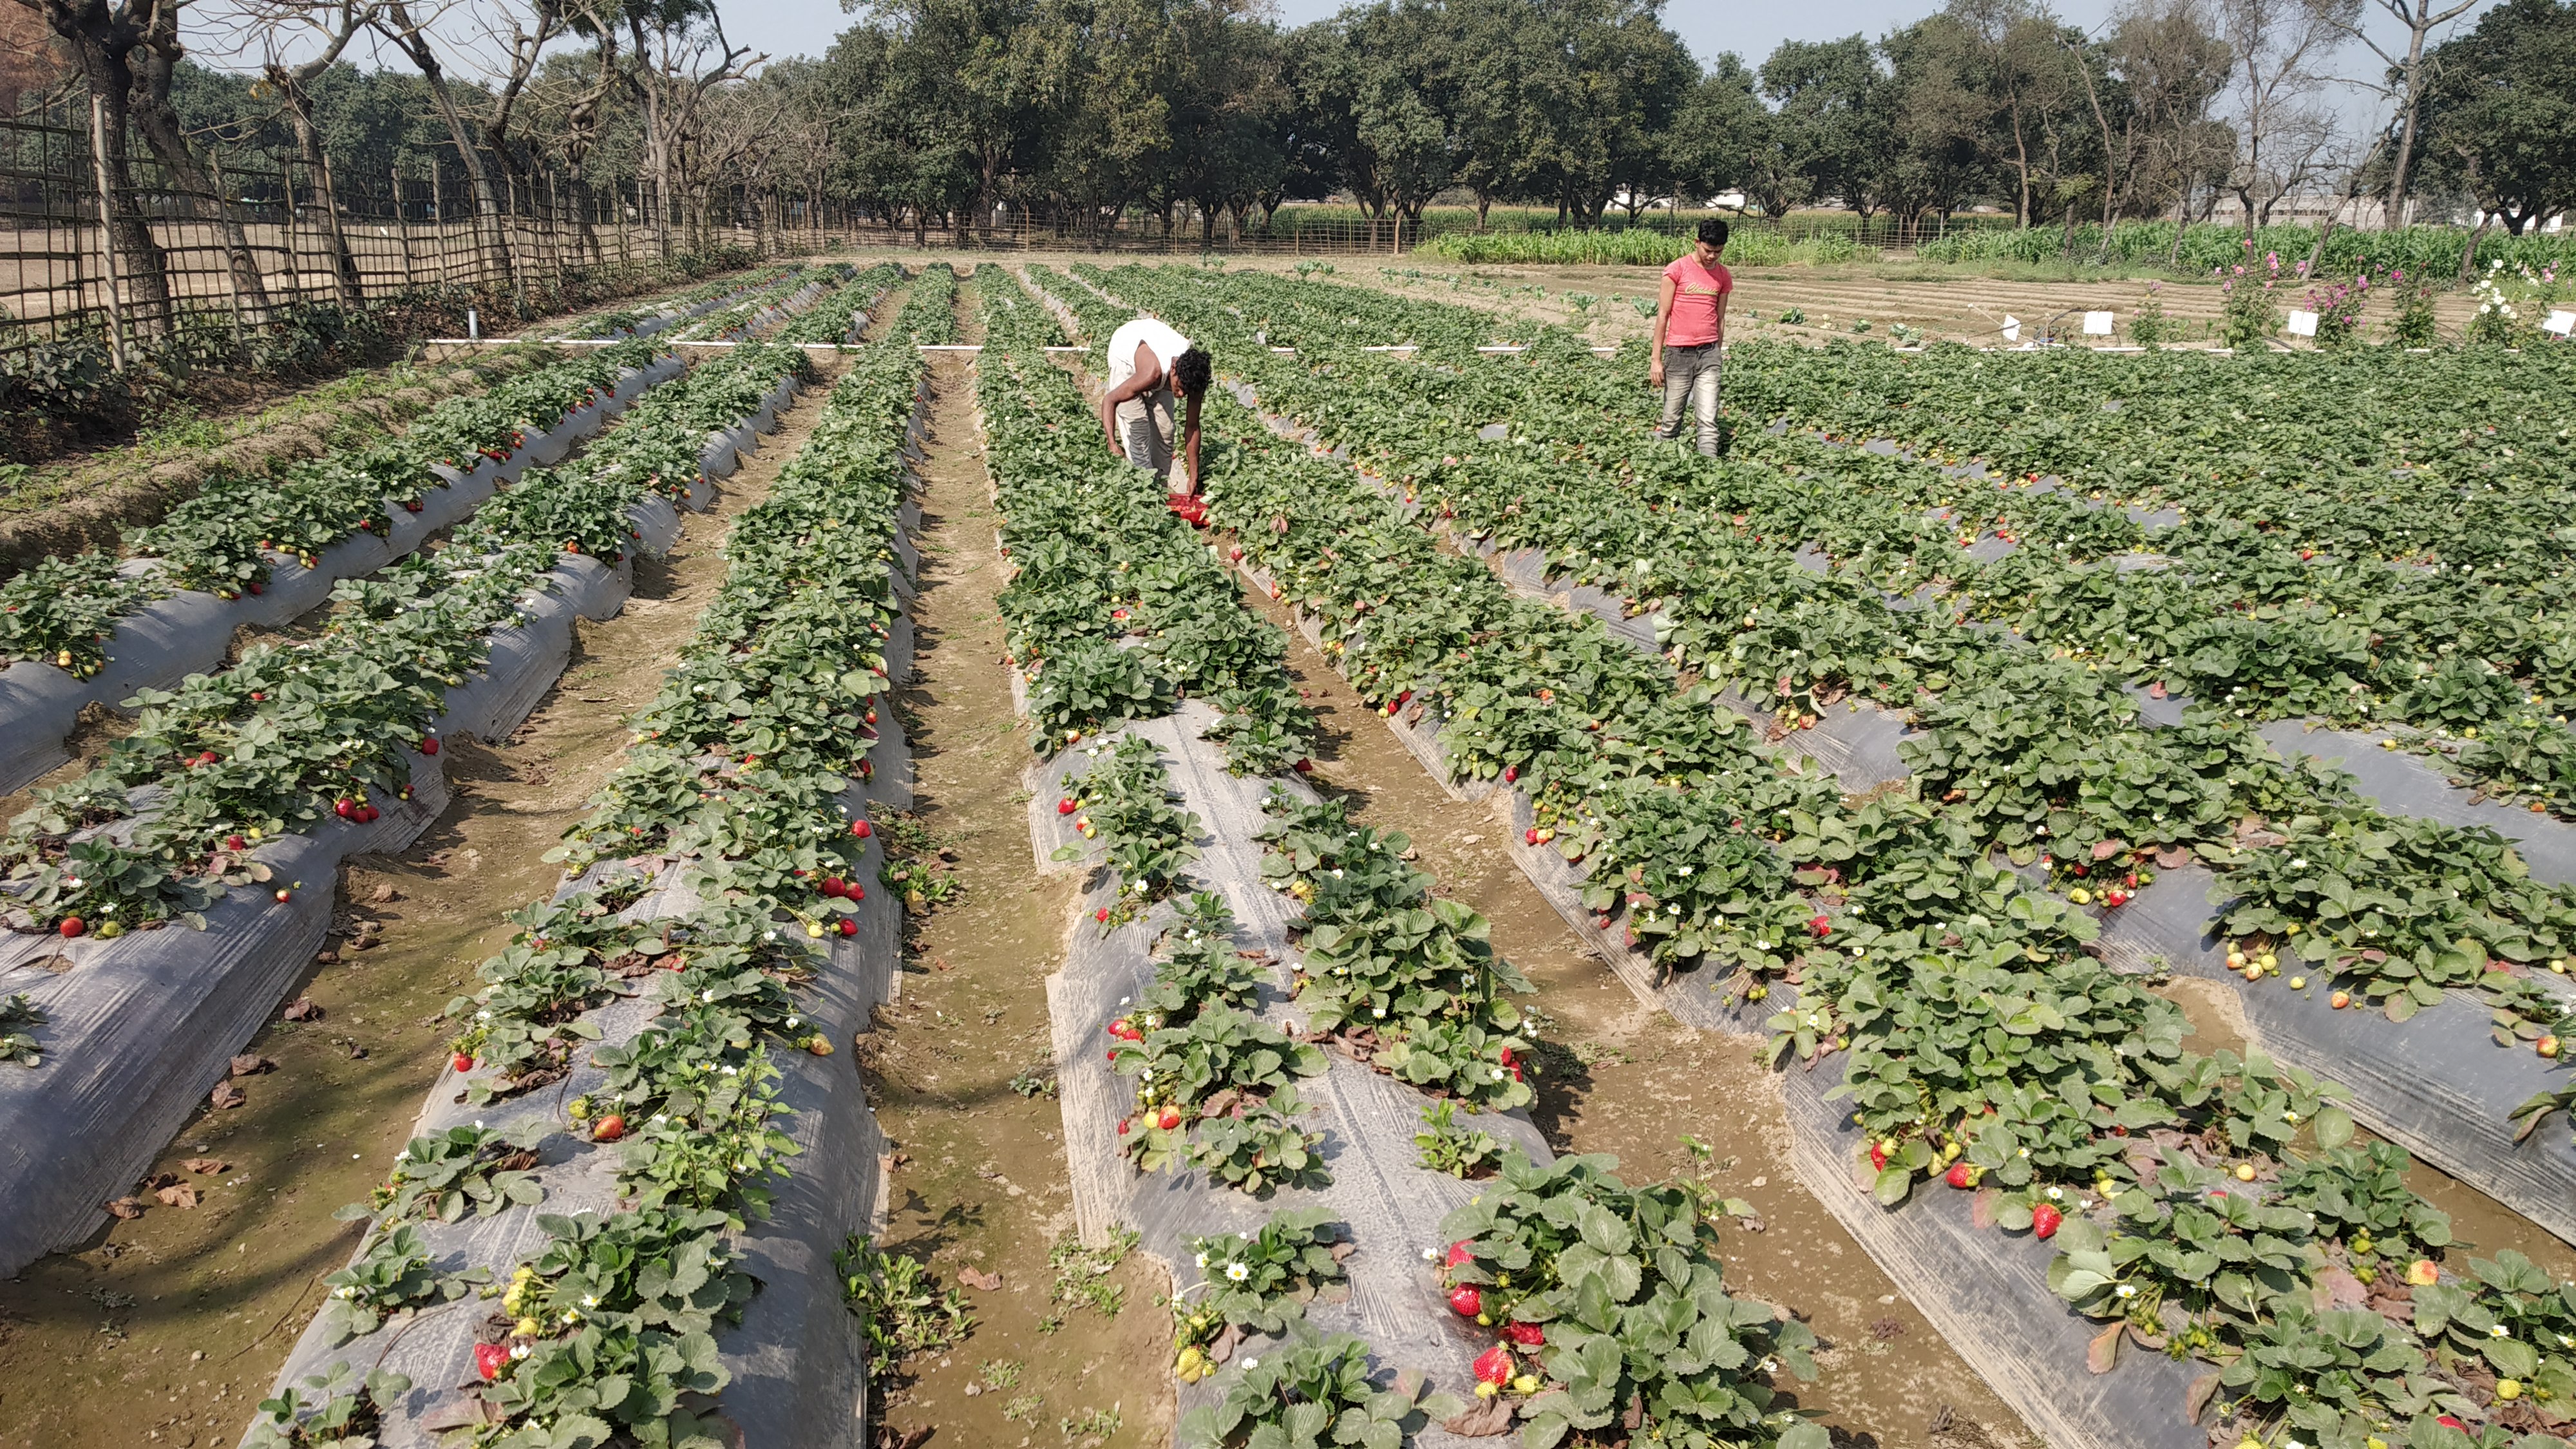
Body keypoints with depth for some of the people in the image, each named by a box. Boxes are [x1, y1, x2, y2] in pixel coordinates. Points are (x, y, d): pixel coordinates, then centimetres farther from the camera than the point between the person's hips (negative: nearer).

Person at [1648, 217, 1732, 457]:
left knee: (1708, 422, -5)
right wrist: (1656, 360, -5)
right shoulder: (1677, 269, -3)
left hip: (1709, 354, 3)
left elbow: (1720, 318, 16)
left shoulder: (1723, 276, 9)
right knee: (1671, 421, 3)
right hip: (1678, 354, -3)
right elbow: (1663, 314, -3)